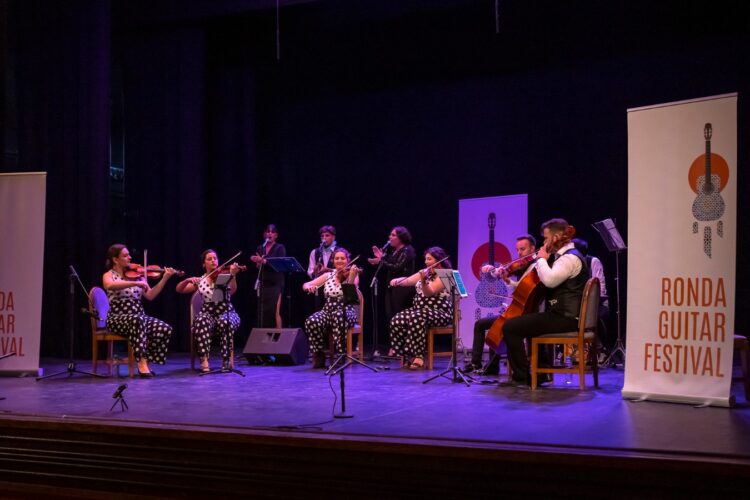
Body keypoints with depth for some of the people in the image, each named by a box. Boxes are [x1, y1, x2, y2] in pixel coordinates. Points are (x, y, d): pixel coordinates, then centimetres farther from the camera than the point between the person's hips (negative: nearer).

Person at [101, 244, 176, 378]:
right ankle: (142, 363, -32)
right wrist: (136, 283, -32)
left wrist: (164, 279, -3)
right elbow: (110, 286, -26)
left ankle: (145, 361, -6)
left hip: (139, 317, 5)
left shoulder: (136, 274, 13)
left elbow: (150, 296, 6)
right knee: (137, 320, -39)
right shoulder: (109, 275, 0)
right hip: (117, 319, -5)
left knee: (165, 329, -21)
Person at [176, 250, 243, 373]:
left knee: (225, 322, -37)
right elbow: (179, 290, 8)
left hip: (226, 312, -1)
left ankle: (228, 360, -26)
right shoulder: (199, 280, 10)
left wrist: (233, 275, -35)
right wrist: (187, 280, -12)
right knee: (202, 322, -35)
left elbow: (232, 291, -17)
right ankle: (204, 360, -37)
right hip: (208, 313, 1)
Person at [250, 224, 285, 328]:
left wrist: (264, 261, -23)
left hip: (275, 283, -4)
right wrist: (258, 263, -8)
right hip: (263, 283, 4)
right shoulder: (260, 248, 14)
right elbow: (257, 266, 16)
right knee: (262, 312, -1)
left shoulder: (280, 248, 2)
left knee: (275, 312, -13)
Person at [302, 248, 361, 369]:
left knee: (338, 317, -39)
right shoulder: (328, 275, 11)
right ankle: (319, 357, -14)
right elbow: (305, 285, 10)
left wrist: (351, 277, -35)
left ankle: (341, 355, -29)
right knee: (311, 322, -29)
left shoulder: (352, 274, 1)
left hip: (346, 312, -3)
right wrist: (309, 287, -14)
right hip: (327, 311, 3)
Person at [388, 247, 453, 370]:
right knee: (397, 321, -20)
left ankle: (418, 356, -33)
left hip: (440, 314, -7)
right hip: (419, 310, 7)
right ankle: (408, 355, -12)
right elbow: (408, 281, 13)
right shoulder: (424, 272, 14)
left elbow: (429, 293, -20)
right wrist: (397, 280, -8)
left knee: (417, 318, -39)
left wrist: (423, 281, -38)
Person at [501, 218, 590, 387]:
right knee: (527, 323, 33)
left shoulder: (570, 258, -15)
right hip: (563, 314, 11)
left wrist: (542, 259, -14)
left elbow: (550, 280, -31)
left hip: (565, 318, -11)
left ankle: (521, 376, -7)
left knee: (510, 327, -14)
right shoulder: (564, 256, 18)